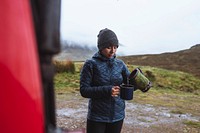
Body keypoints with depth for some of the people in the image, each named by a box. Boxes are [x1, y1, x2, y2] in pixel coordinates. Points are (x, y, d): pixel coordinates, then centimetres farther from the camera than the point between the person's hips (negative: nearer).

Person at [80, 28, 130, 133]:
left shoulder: (120, 64, 3)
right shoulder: (91, 64, -8)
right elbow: (84, 90, -12)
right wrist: (106, 90, -25)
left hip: (117, 115, 4)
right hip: (97, 117, -3)